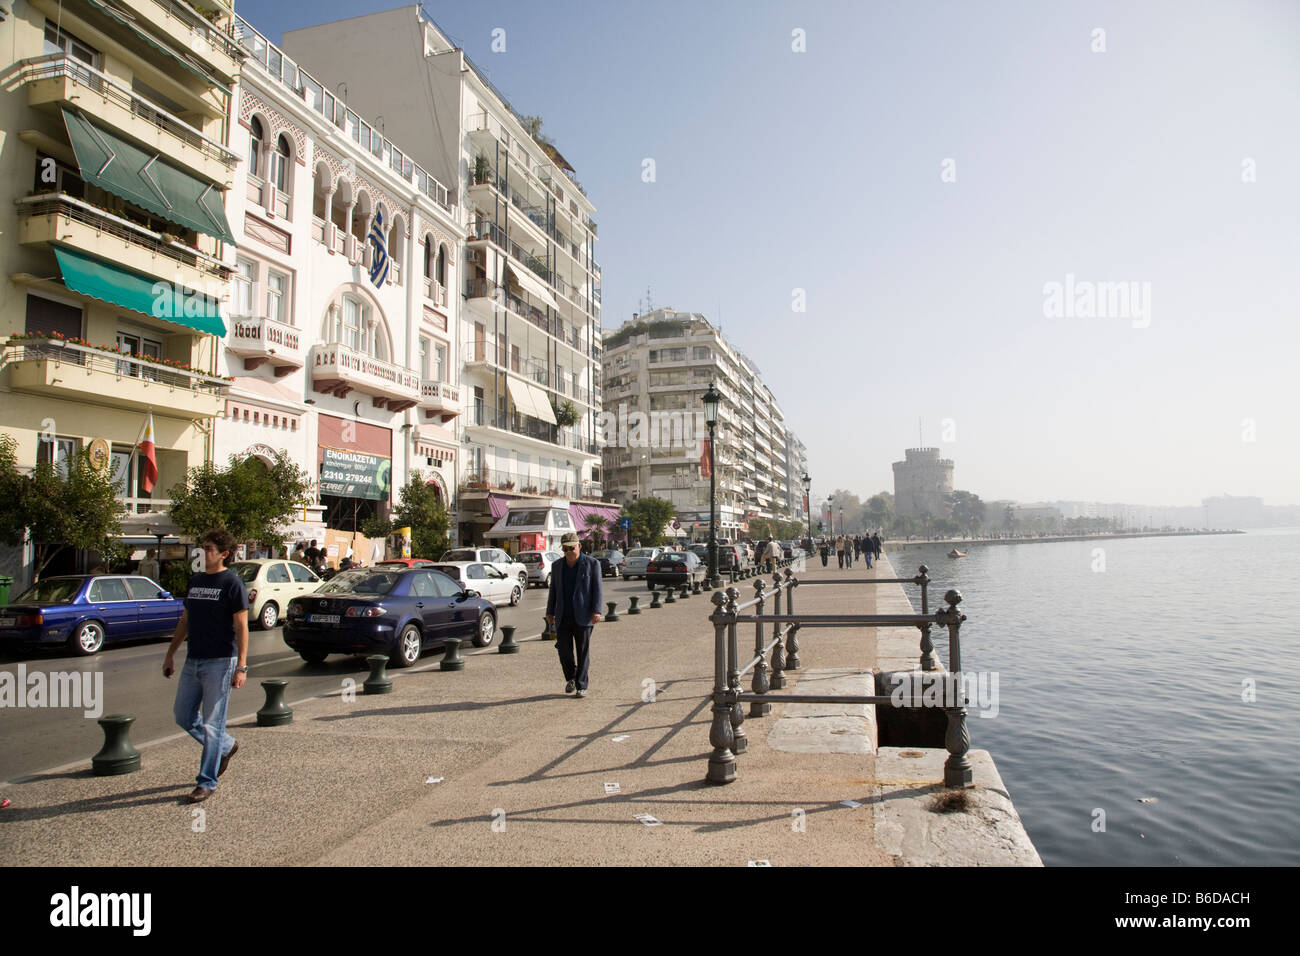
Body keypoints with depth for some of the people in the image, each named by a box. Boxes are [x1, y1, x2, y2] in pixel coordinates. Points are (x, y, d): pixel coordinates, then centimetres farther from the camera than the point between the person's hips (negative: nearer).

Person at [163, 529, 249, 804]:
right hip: (193, 661, 8)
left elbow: (241, 627, -13)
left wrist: (241, 667, -18)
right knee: (183, 716, 12)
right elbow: (185, 620, 20)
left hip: (220, 662, -8)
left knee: (212, 724, -1)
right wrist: (170, 654, 19)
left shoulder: (232, 583, -10)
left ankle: (207, 782, 10)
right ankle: (226, 746, 32)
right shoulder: (195, 581, 11)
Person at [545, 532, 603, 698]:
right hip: (563, 617, 3)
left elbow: (597, 589, -5)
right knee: (564, 649, 0)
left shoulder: (592, 563, -2)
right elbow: (553, 590, 14)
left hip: (583, 616, -3)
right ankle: (570, 677, 25)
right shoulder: (557, 565, 9)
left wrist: (596, 611, -14)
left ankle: (581, 686, 11)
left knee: (583, 652, 1)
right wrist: (550, 612, 10)